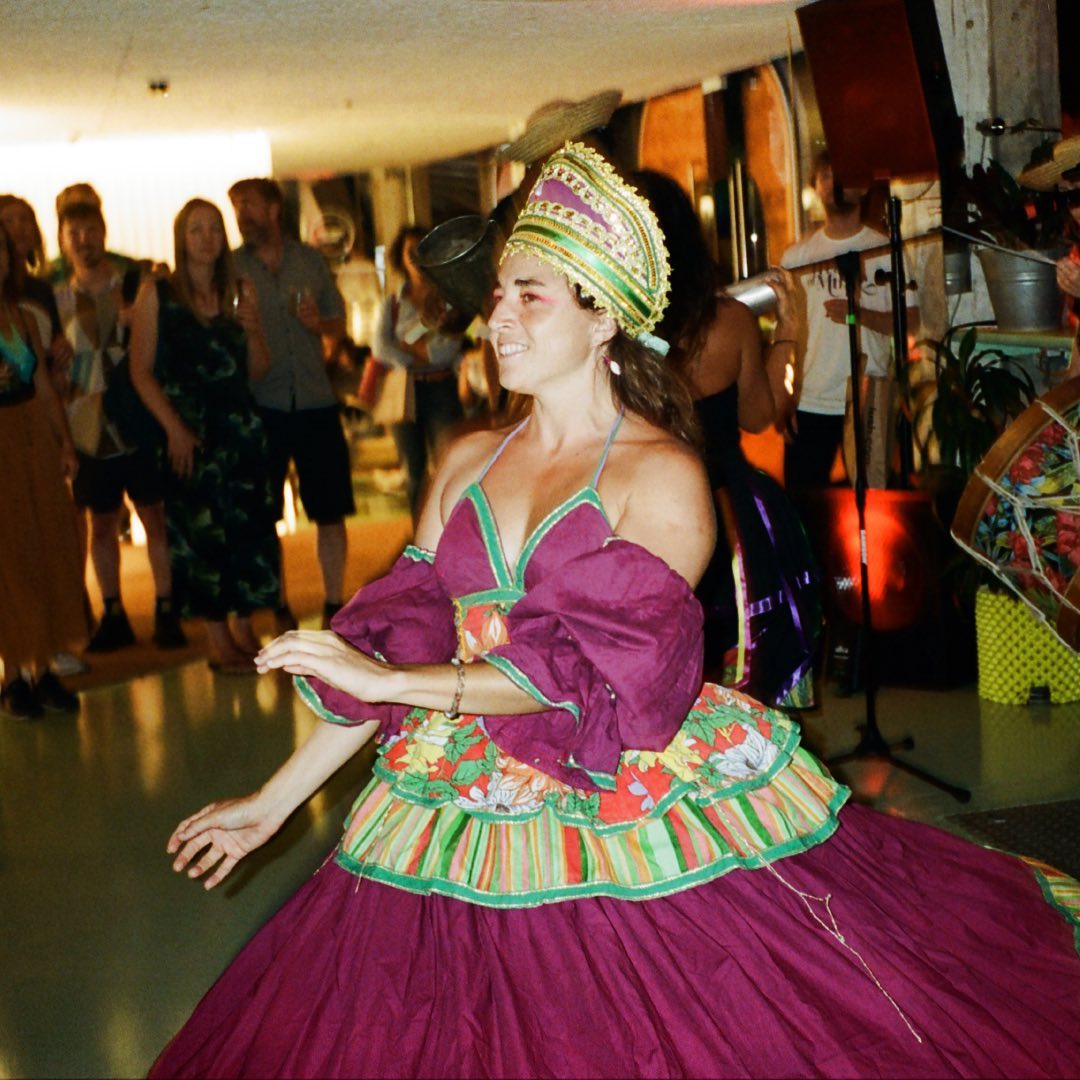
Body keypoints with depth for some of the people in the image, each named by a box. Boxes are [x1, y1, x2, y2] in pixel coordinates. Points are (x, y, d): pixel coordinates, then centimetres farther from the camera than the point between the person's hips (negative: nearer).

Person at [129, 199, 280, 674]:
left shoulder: (240, 291, 9)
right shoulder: (157, 294, -2)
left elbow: (257, 372, 10)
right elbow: (141, 371, -5)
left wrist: (253, 329, -9)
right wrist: (174, 427, -13)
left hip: (239, 426, 4)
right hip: (189, 432, -4)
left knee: (248, 526, 4)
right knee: (201, 531, -3)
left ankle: (244, 631, 18)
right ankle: (219, 641, 7)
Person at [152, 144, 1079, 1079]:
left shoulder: (663, 477, -8)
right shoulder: (470, 464, 9)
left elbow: (591, 671, -18)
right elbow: (401, 635, 10)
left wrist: (391, 681, -21)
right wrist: (274, 801, 8)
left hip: (633, 826, -5)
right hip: (471, 830, 5)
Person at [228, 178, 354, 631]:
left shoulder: (309, 259, 8)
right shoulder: (230, 267, 4)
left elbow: (339, 324, 13)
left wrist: (318, 322, -8)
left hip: (315, 401, 1)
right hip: (260, 406, -1)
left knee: (330, 509, 3)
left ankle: (334, 605, 14)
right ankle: (279, 610, 18)